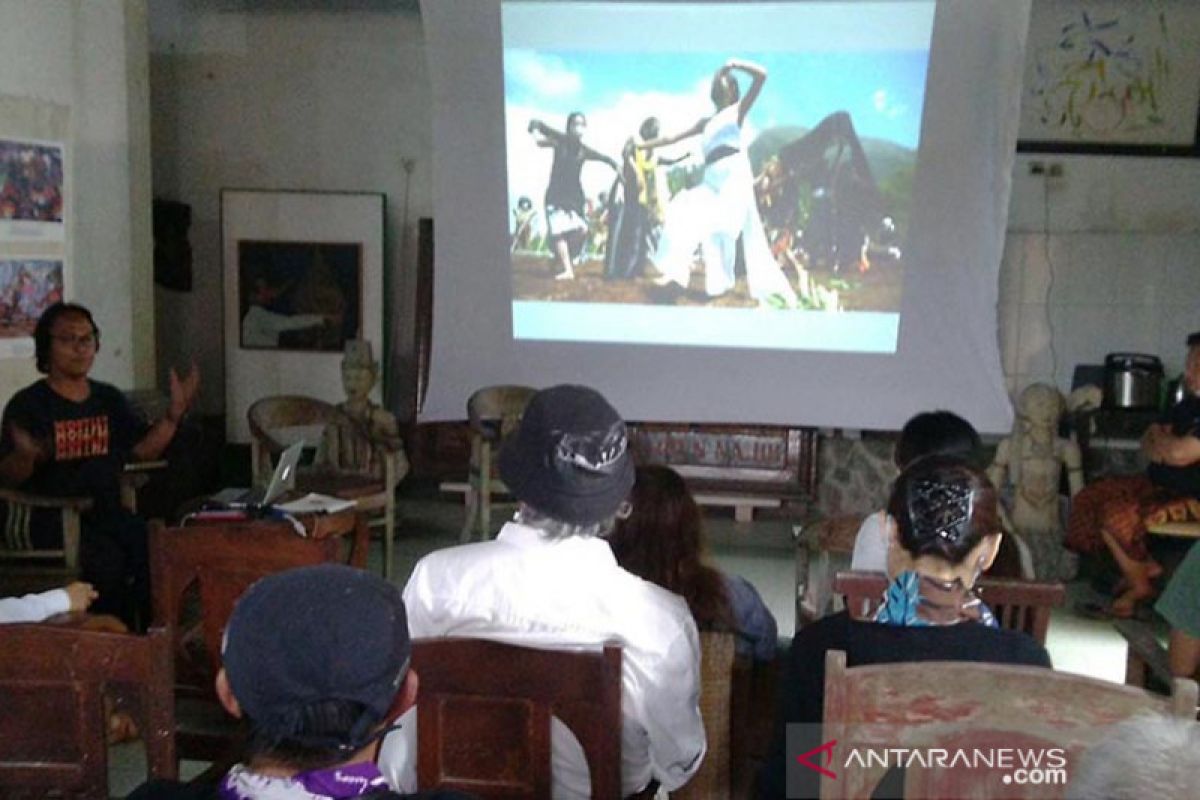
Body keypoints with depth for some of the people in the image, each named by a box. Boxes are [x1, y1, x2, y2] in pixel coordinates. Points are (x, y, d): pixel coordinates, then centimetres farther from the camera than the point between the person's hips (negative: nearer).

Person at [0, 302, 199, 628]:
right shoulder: (27, 405, -1)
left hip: (107, 512, 5)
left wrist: (175, 412, 2)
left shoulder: (109, 399, 16)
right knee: (107, 559, -32)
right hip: (54, 518, -5)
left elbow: (143, 449, 15)